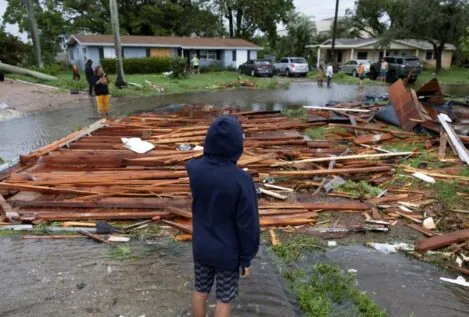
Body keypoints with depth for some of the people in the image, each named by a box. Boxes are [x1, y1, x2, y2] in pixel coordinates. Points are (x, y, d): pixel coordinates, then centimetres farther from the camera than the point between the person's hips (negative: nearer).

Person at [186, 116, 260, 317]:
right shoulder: (241, 180, -28)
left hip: (201, 247, 4)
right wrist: (247, 258, -7)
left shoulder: (194, 169, -15)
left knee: (200, 290, 23)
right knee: (224, 298, 15)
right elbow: (248, 225, -19)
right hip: (228, 253, -4)